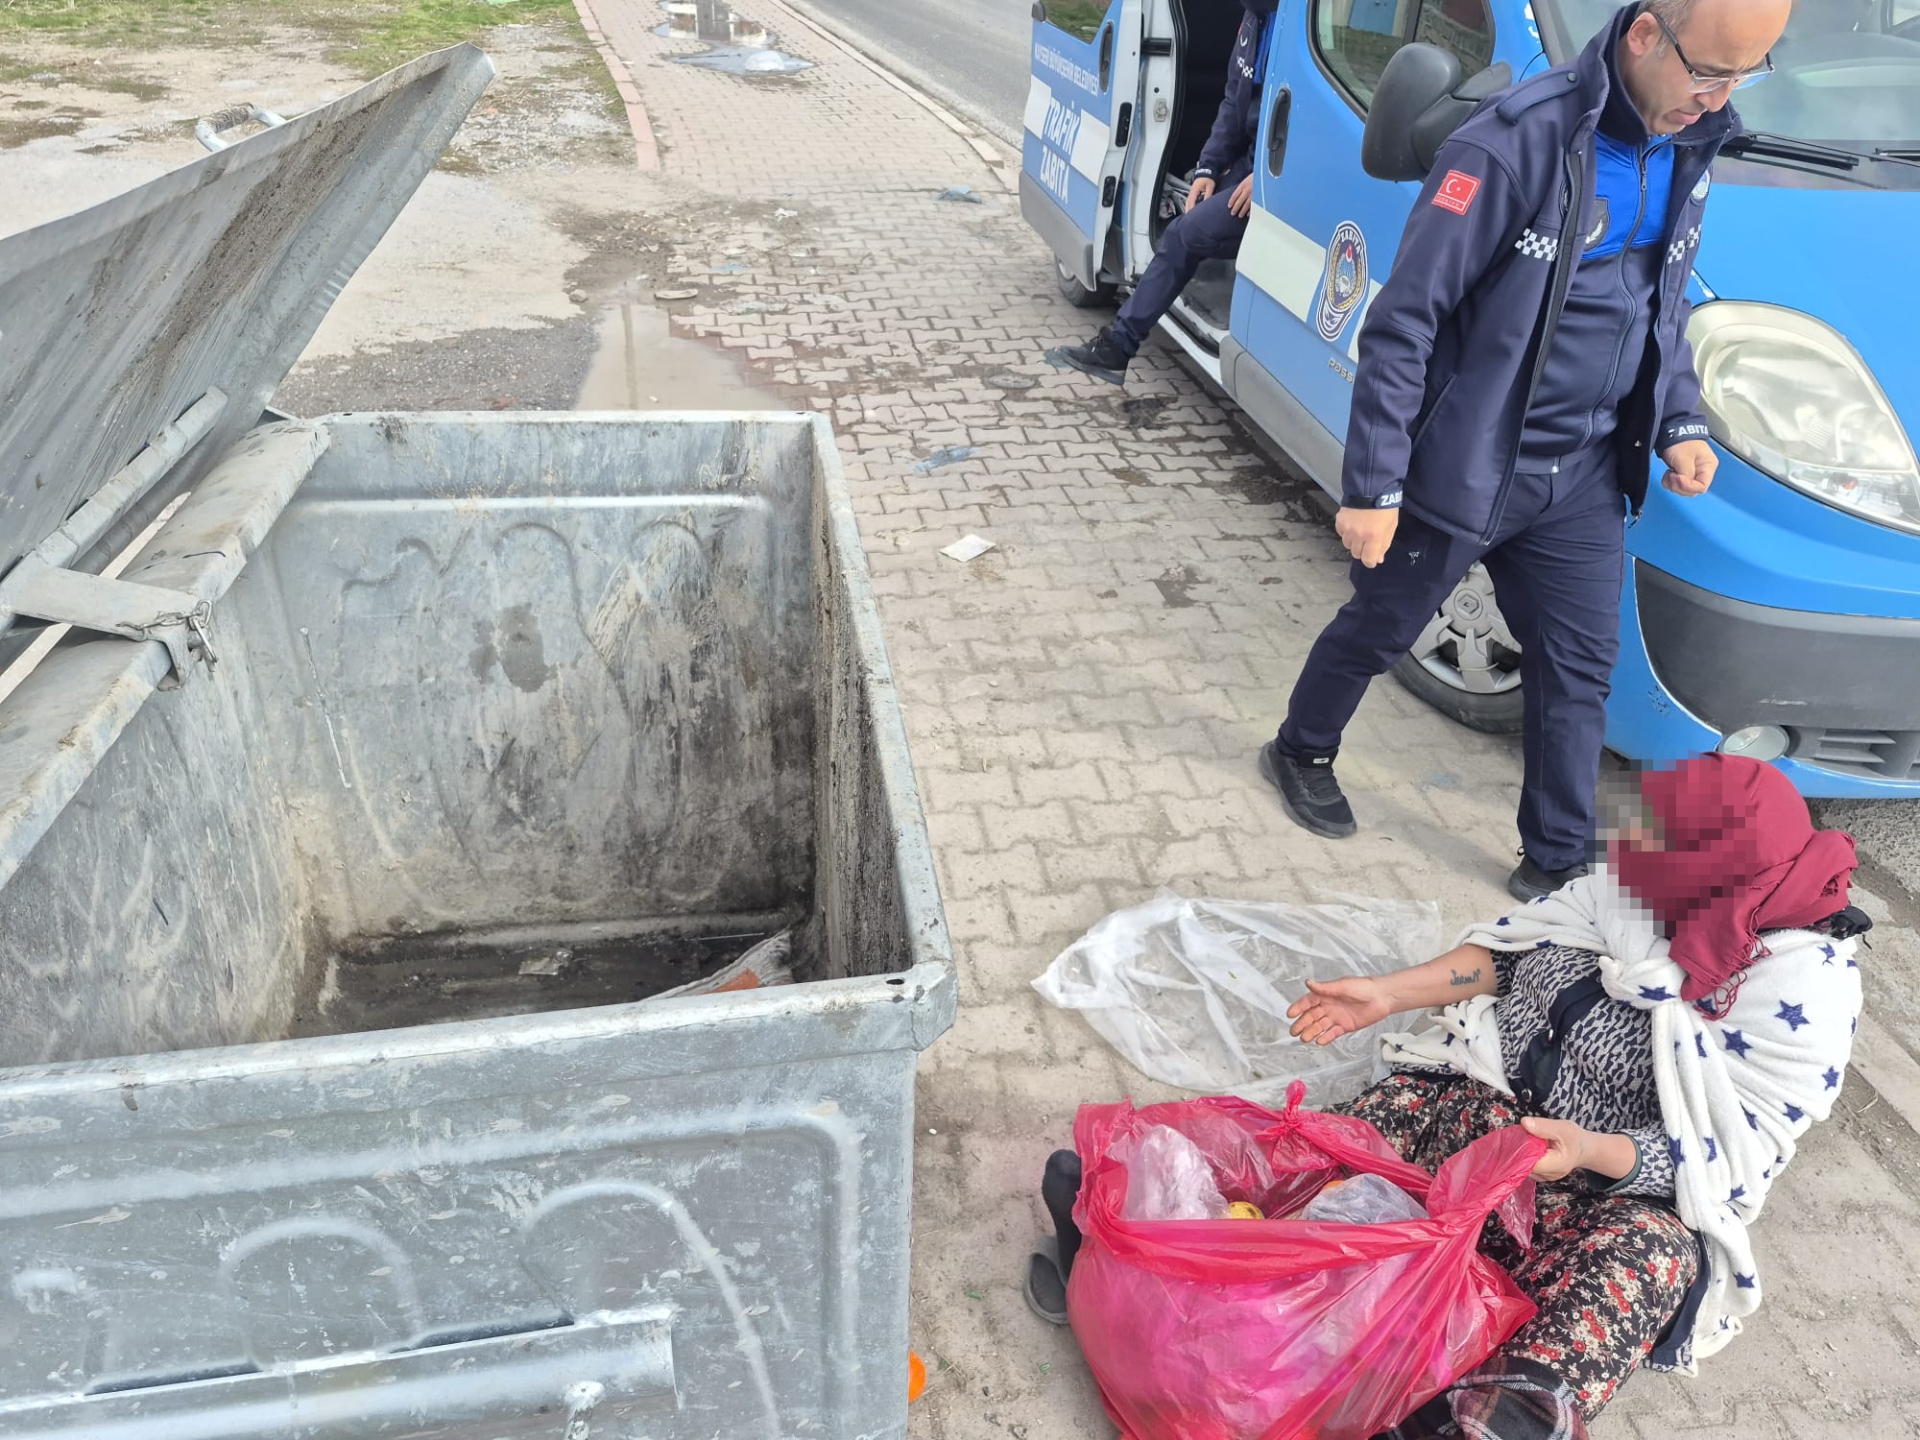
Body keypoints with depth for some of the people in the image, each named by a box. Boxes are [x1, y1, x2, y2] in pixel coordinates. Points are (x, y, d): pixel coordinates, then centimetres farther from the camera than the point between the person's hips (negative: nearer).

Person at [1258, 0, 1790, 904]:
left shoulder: (1687, 149, 4)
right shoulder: (1517, 142, -21)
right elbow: (1403, 320, -20)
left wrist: (1682, 423, 6)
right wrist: (1372, 484, -20)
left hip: (1582, 477, 7)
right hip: (1463, 469, -6)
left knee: (1579, 669, 10)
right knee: (1379, 630, 13)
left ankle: (1556, 862, 26)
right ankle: (1300, 755, 40)